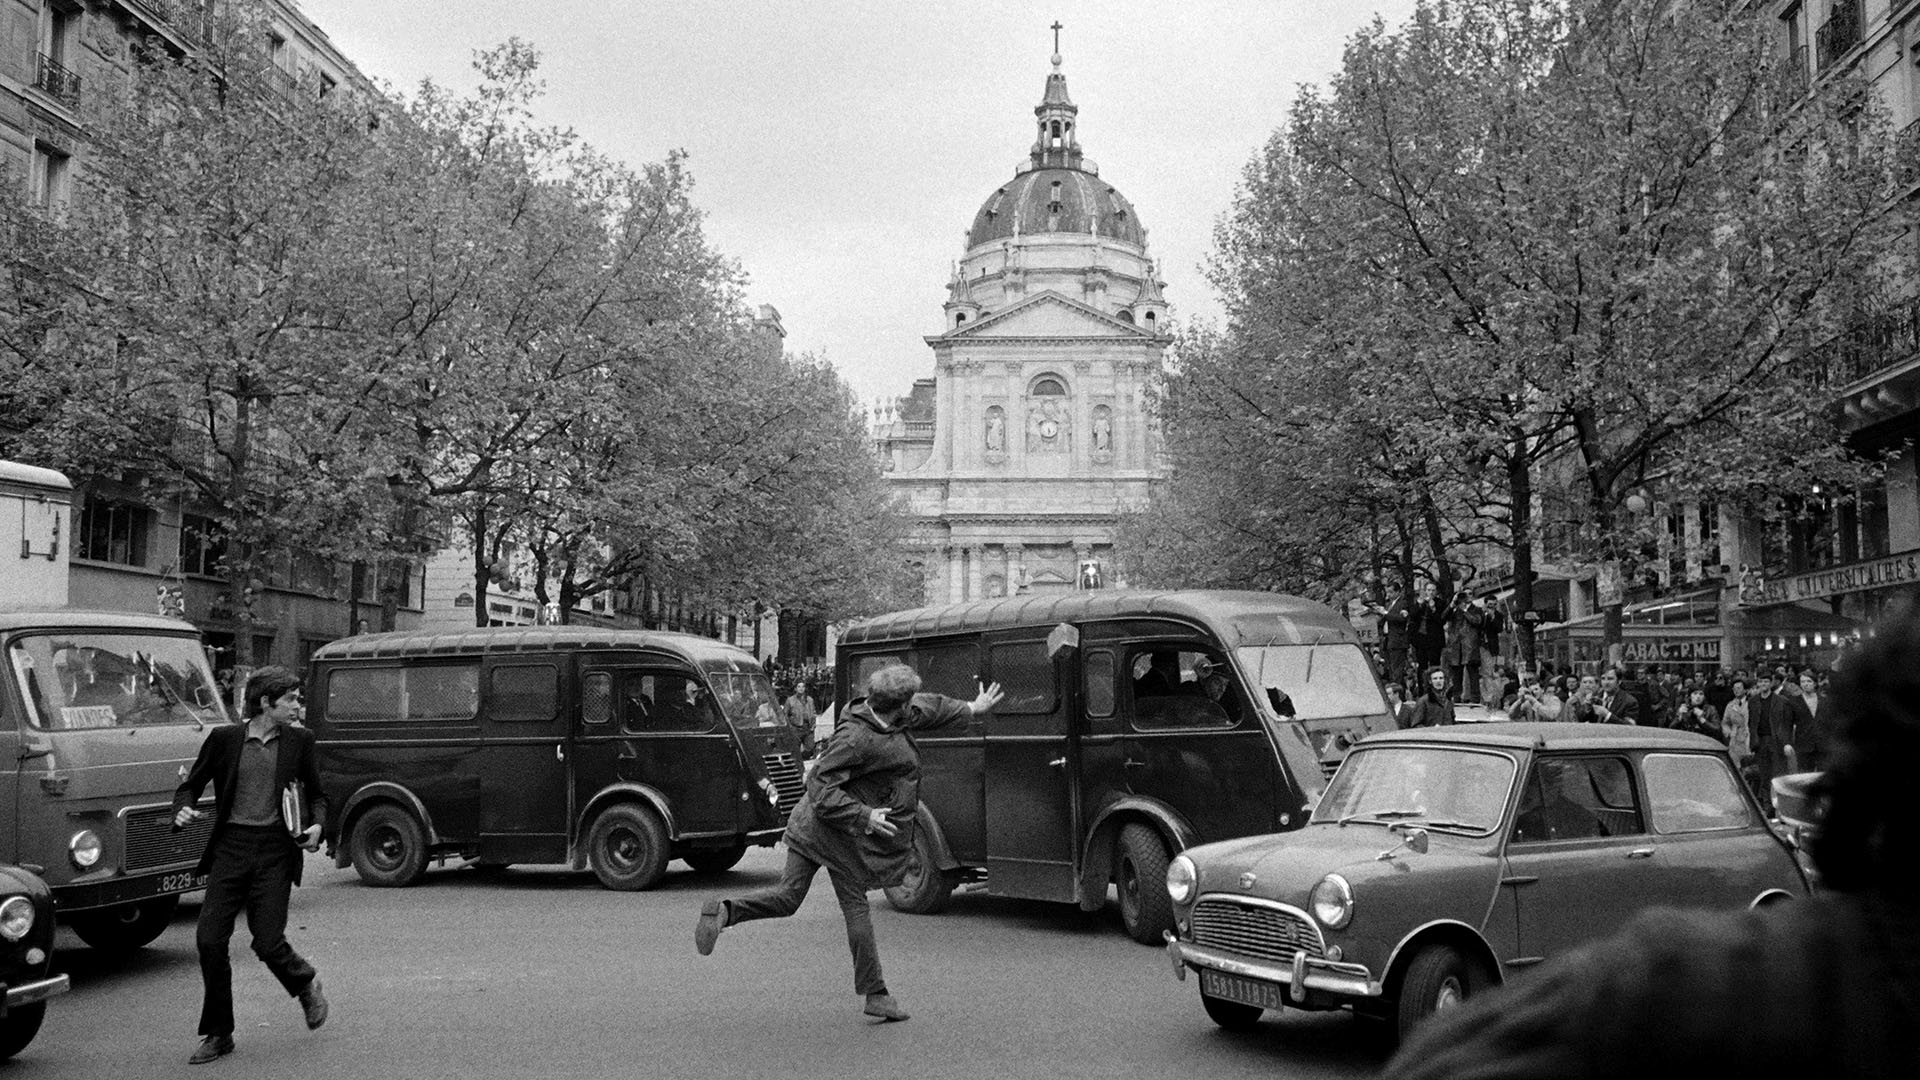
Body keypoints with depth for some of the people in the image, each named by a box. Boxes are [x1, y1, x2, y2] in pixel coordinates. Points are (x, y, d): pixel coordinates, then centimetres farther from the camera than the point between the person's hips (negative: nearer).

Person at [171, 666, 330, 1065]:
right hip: (230, 847, 1)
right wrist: (184, 811, -10)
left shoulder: (298, 741, 6)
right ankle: (218, 1034, 13)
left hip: (275, 850, -1)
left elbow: (316, 793, 16)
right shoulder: (224, 738, 2)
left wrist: (317, 825, -3)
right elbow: (190, 785, 11)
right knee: (210, 940, -3)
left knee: (268, 943, -6)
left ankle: (306, 984, 27)